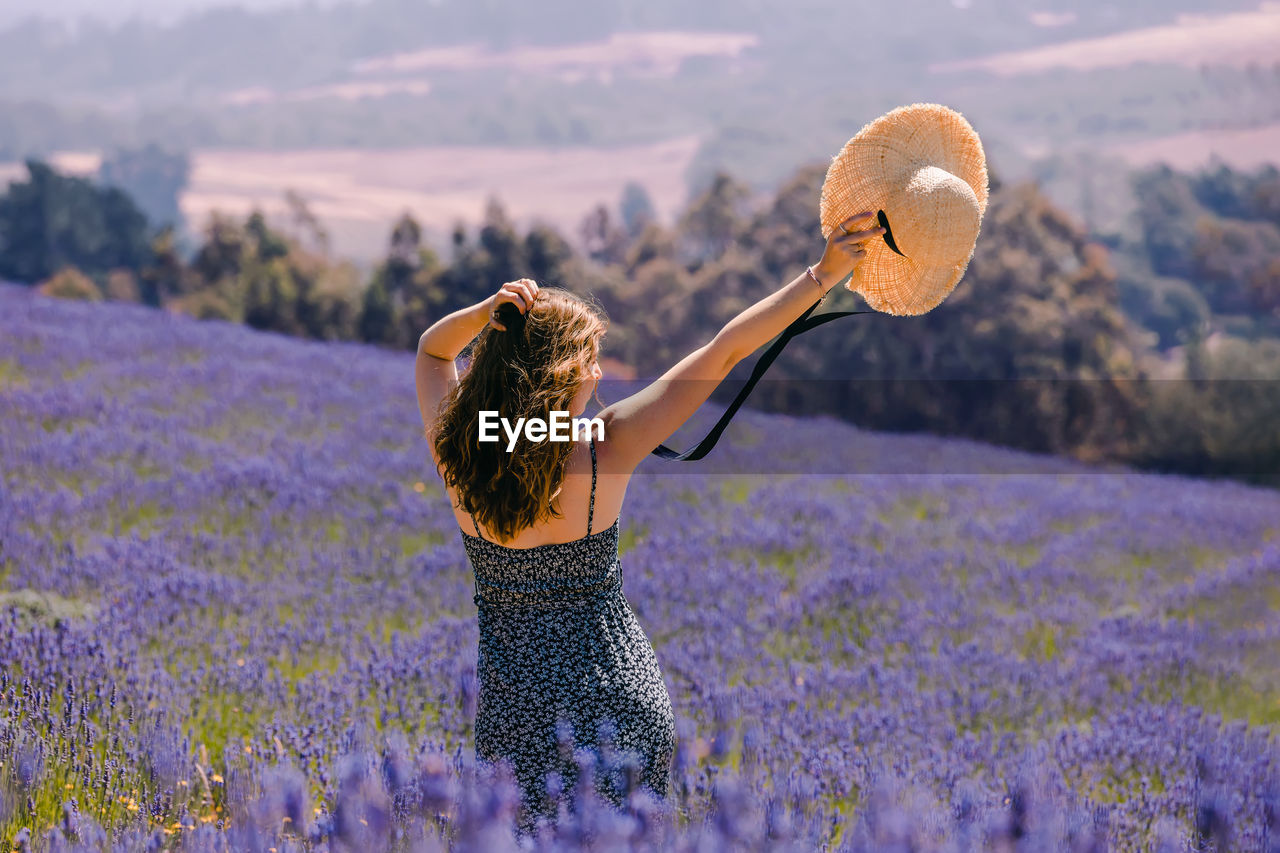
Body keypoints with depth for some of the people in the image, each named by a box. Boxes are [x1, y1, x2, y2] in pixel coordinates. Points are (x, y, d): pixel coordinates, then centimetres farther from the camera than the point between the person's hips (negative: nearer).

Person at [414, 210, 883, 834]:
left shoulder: (453, 450, -12)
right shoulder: (604, 452, -20)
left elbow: (430, 349, 10)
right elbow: (725, 351, -14)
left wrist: (483, 314, -11)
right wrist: (822, 274, -9)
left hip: (516, 710, 2)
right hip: (619, 704, -2)